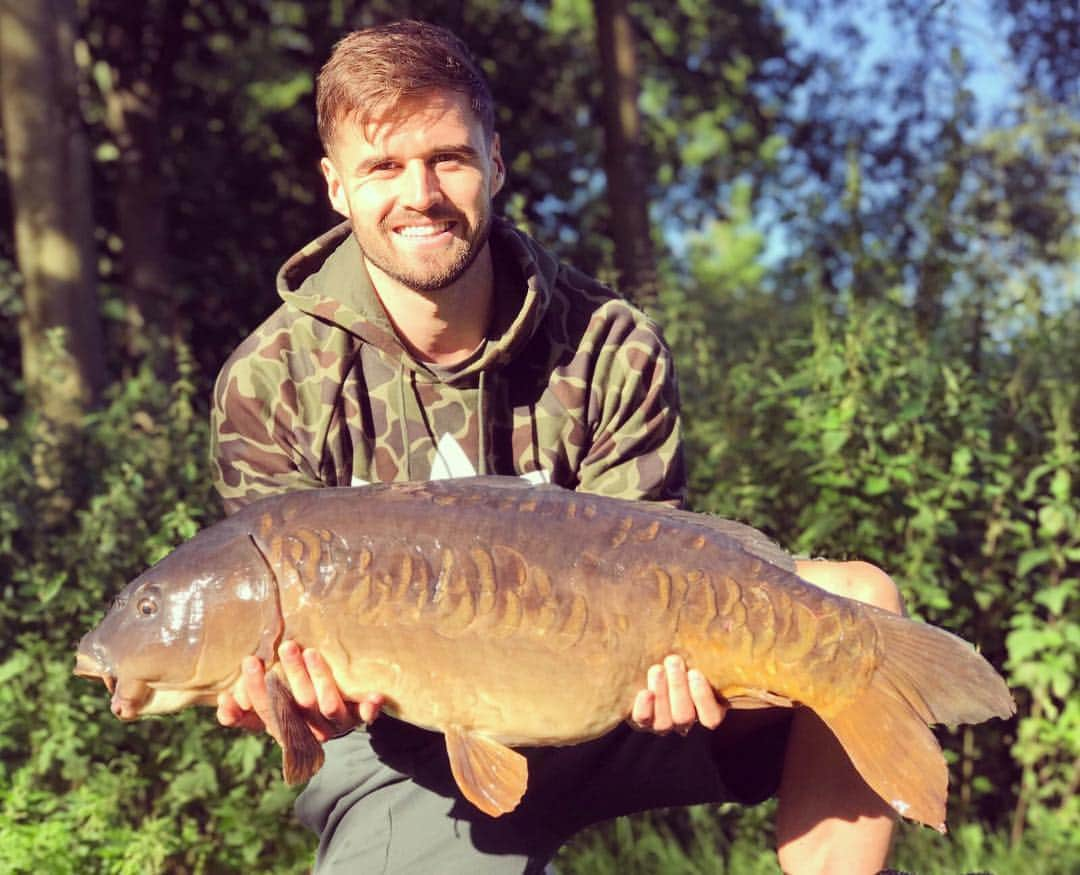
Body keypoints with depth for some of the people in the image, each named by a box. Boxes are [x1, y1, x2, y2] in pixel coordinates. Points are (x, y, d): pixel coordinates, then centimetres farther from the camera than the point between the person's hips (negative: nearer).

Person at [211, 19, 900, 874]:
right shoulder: (268, 386, -10)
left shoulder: (612, 347, -8)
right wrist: (315, 685, -34)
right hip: (415, 752, -1)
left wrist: (666, 658, -34)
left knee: (858, 599, -18)